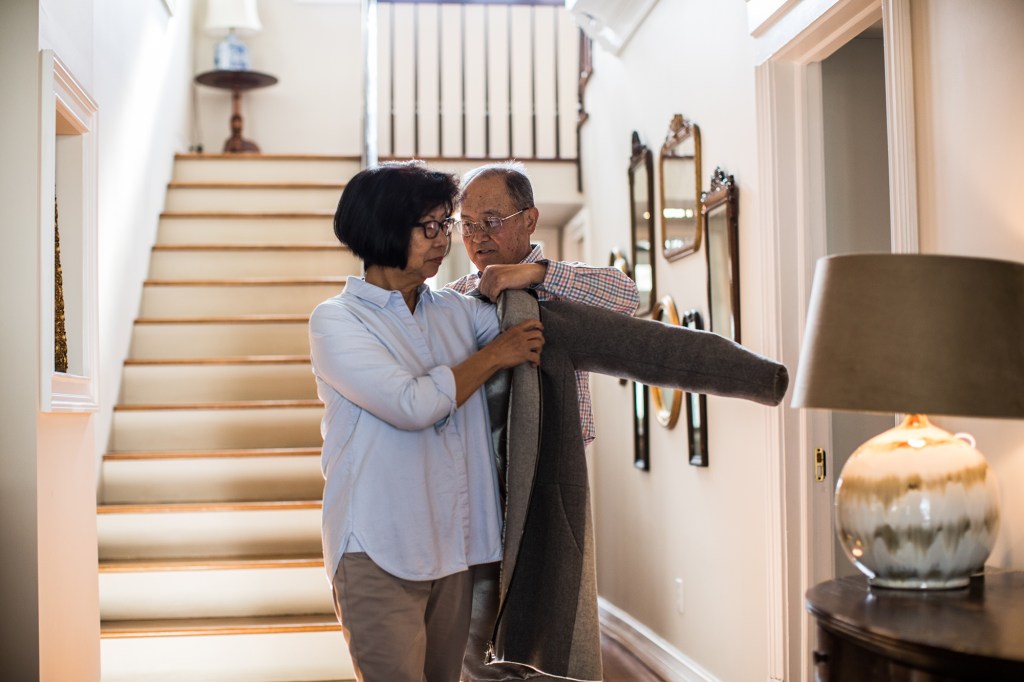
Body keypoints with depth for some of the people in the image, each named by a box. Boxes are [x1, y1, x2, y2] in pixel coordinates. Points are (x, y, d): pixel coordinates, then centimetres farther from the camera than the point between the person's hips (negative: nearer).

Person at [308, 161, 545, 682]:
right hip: (379, 555, -5)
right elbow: (413, 405, -18)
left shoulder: (457, 310, 11)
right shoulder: (336, 320, -4)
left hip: (457, 547, 6)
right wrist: (494, 356, -7)